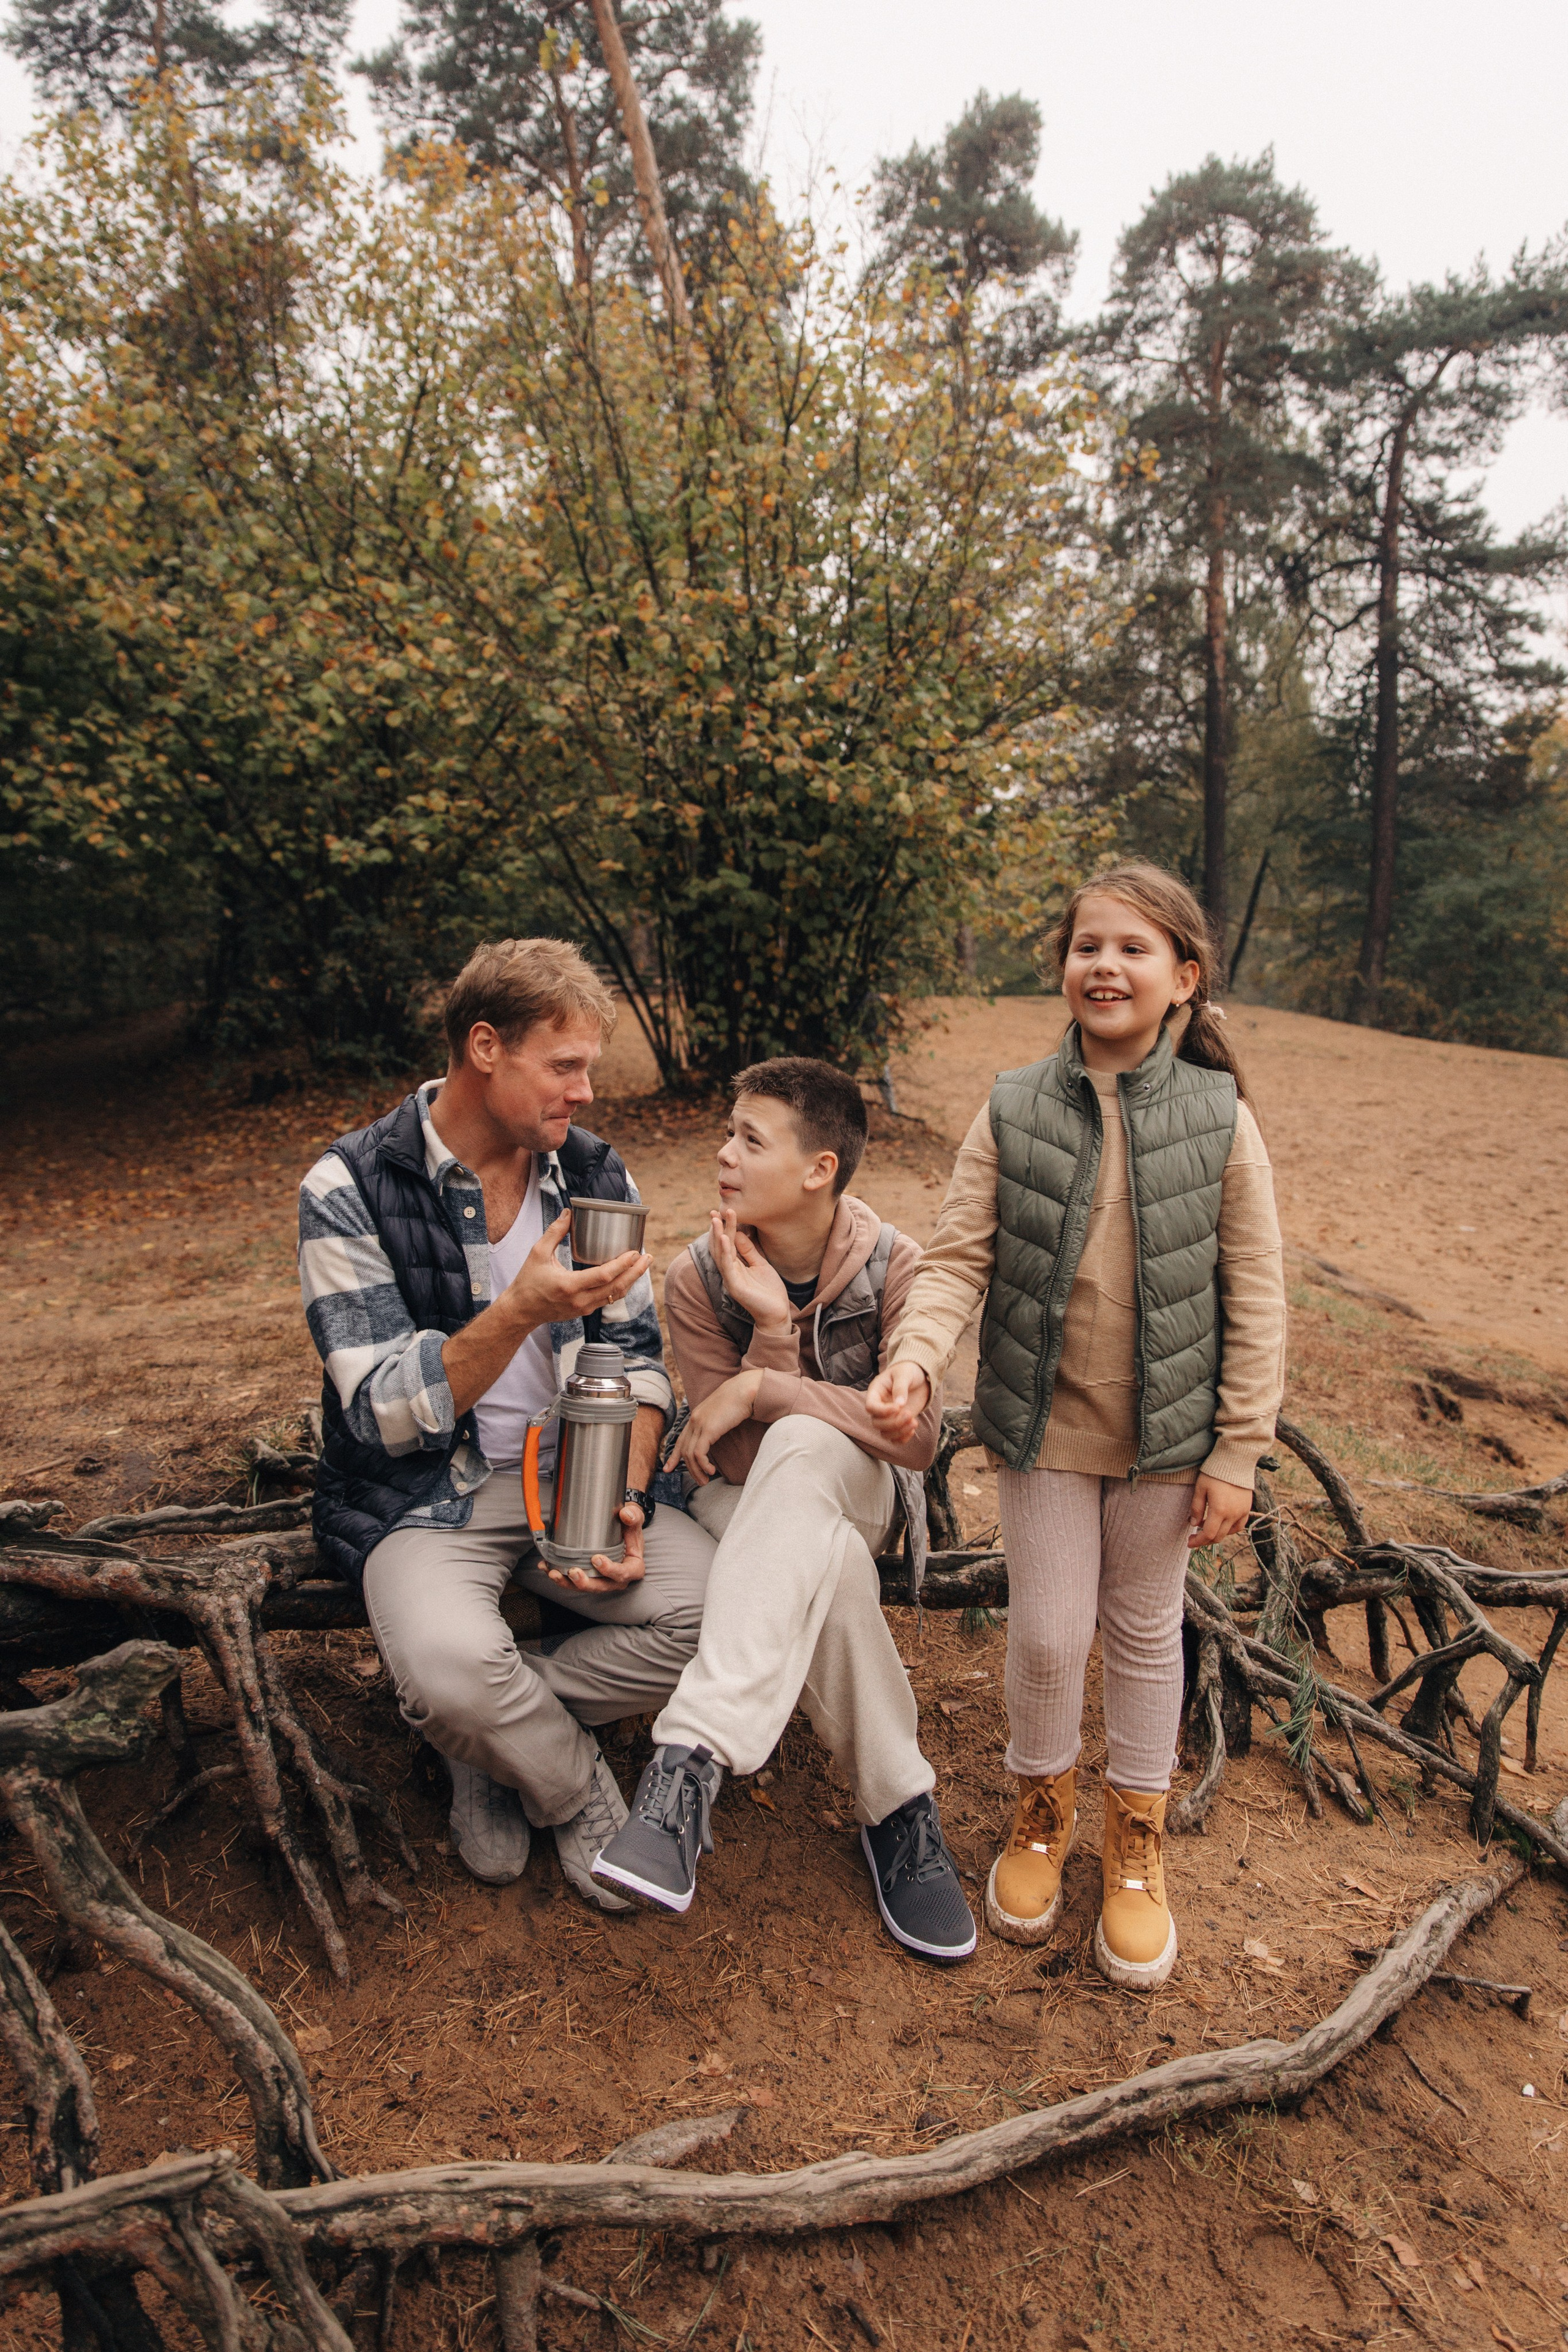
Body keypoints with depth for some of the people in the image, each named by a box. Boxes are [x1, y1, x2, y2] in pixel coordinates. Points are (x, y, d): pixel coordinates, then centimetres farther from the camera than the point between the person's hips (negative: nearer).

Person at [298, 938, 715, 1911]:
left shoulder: (596, 1174, 3)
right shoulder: (350, 1190, -12)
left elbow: (638, 1358, 6)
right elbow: (385, 1416, -16)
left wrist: (627, 1500, -12)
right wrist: (522, 1311, -30)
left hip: (574, 1472, 4)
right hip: (423, 1495, -3)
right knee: (453, 1668, -33)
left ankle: (499, 1735, 4)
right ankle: (579, 1792, 3)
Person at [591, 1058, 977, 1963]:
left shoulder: (892, 1267, -15)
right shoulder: (700, 1278, -13)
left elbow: (915, 1437, -23)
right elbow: (736, 1461, -14)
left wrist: (763, 1386, -27)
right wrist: (771, 1332, -30)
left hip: (858, 1489, -1)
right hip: (756, 1502, 1)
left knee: (798, 1451, -39)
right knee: (826, 1563, -37)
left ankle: (691, 1758, -45)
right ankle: (899, 1805, -17)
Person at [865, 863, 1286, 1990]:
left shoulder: (1221, 1120, -8)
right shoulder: (1013, 1112, -7)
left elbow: (1256, 1298, -4)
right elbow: (958, 1259, -8)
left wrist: (1237, 1451, -5)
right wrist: (915, 1357, -26)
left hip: (1165, 1432, 0)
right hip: (1044, 1427, 0)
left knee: (1146, 1631, 16)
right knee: (1048, 1634, 8)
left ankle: (1137, 1841, 39)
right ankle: (1043, 1810, 38)